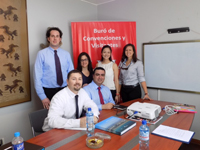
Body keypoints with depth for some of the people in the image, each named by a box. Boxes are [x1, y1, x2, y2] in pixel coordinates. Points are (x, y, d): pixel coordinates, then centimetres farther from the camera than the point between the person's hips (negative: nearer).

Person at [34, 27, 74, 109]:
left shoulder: (66, 54, 5)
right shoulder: (42, 54, -3)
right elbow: (37, 76, -5)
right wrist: (43, 97, -8)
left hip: (64, 90, 2)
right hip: (49, 91, -2)